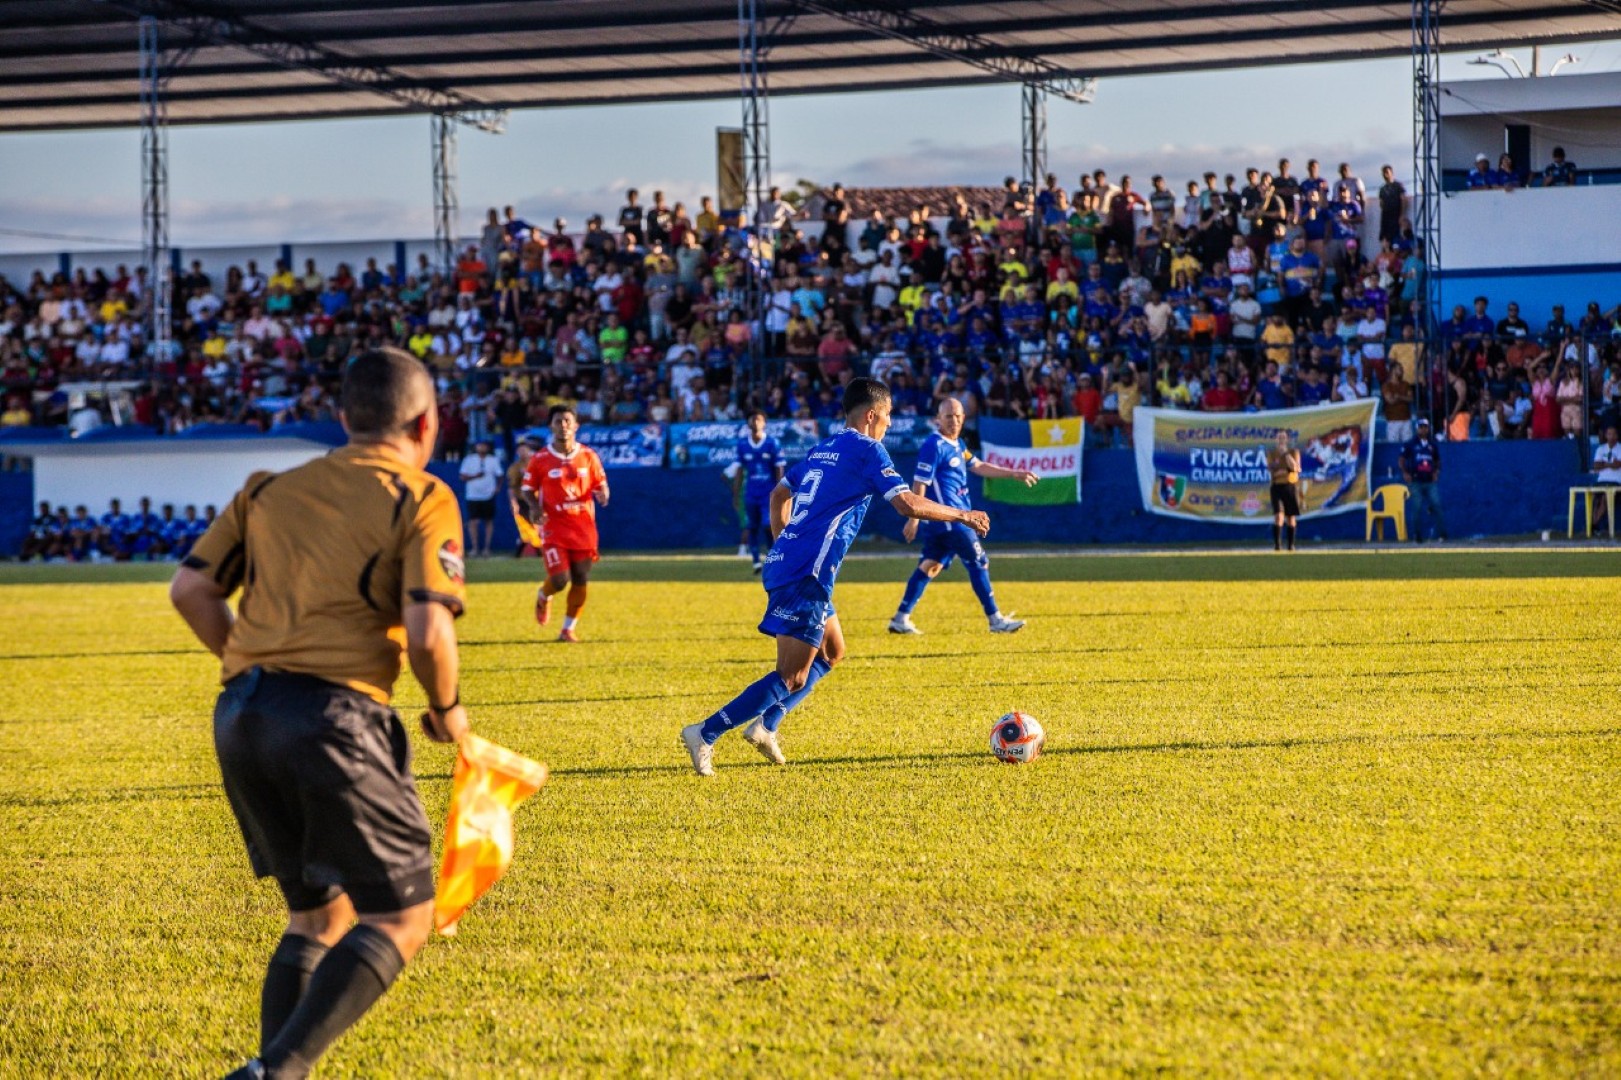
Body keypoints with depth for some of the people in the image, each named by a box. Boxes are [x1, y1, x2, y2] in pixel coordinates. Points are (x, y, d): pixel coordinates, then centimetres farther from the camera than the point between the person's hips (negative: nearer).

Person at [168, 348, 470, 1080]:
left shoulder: (272, 490, 18)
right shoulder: (421, 500, 1)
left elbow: (189, 590, 14)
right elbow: (427, 630, -11)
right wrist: (446, 710, 8)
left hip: (241, 716, 7)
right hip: (333, 715, -7)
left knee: (319, 915, 20)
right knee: (401, 921, 2)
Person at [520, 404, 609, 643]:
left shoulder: (588, 456, 4)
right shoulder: (540, 459, -2)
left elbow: (601, 485, 12)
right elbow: (527, 489, 6)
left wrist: (602, 494, -12)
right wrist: (535, 507, -14)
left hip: (583, 527, 3)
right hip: (554, 528, -3)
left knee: (580, 582, 2)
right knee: (559, 579, -14)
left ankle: (569, 629, 19)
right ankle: (543, 597, 22)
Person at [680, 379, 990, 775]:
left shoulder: (822, 449, 19)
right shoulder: (867, 450, -6)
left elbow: (780, 494, 29)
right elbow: (908, 505, -13)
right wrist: (962, 516, -1)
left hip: (784, 563, 9)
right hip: (806, 576, -9)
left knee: (832, 652, 24)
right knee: (792, 679, -8)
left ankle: (765, 725, 16)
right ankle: (705, 735, -12)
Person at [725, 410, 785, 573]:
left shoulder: (772, 443, -5)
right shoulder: (742, 444, 3)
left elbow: (779, 470, -4)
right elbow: (739, 471, 9)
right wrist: (736, 495, 7)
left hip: (769, 493, -3)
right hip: (750, 493, 3)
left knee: (769, 525, -11)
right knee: (752, 527, 4)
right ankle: (756, 561, 11)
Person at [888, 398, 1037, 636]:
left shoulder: (957, 444, 13)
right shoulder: (934, 446, -16)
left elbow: (978, 467, 24)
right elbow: (919, 484, -18)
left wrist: (1014, 474, 21)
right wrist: (914, 519, -20)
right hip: (948, 518, -9)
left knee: (930, 566, 10)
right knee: (978, 563, -4)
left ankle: (900, 619, 11)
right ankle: (996, 621, 2)